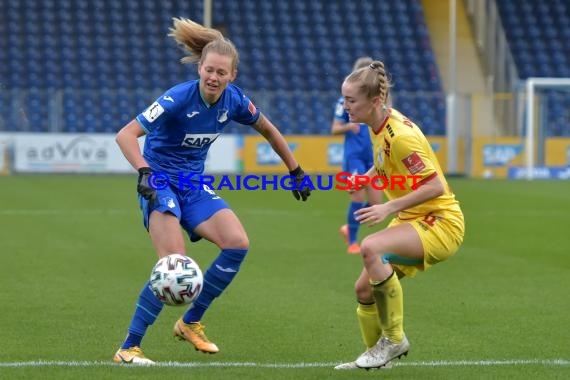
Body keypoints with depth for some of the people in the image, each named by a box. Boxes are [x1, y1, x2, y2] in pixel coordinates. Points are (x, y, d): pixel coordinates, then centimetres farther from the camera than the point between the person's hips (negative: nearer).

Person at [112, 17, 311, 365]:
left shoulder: (234, 101, -7)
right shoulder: (179, 98, -24)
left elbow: (268, 130, 14)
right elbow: (126, 134, -27)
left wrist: (296, 172, 18)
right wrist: (144, 172, -42)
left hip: (194, 186, 6)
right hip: (160, 183, -6)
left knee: (238, 244, -13)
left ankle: (190, 323, 5)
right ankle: (129, 348, -15)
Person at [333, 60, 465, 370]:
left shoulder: (400, 135, -24)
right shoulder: (379, 127, 2)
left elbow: (436, 185, -26)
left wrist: (389, 208, -29)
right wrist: (365, 178, 5)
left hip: (441, 222, -9)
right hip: (411, 220, 9)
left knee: (371, 248, -32)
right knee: (364, 288, 7)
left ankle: (393, 339, -17)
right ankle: (377, 353, 29)